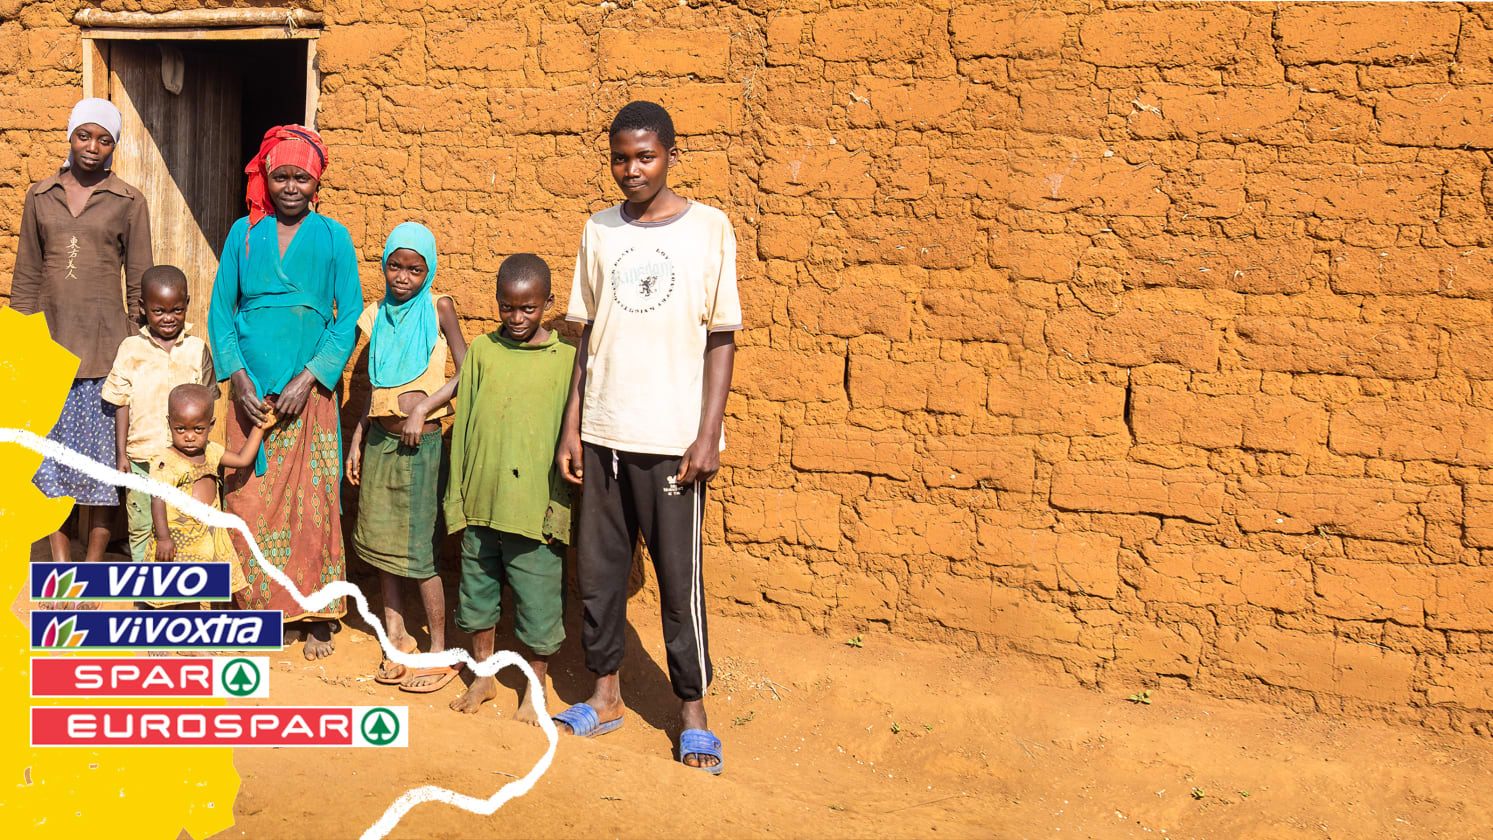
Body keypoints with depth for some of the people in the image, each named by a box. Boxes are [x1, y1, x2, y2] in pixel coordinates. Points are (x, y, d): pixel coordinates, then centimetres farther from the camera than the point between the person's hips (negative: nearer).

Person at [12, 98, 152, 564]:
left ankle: (92, 565, 11)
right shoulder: (40, 197, 10)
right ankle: (60, 563, 15)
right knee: (49, 456, 4)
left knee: (101, 458, 0)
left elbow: (139, 284, 3)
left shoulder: (129, 201, 2)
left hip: (104, 349, -2)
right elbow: (26, 279, 12)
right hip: (48, 345, 2)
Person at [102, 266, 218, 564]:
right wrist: (120, 453, 0)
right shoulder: (131, 349, 1)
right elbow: (122, 404, 3)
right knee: (142, 527, 7)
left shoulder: (197, 349, 3)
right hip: (142, 456, 0)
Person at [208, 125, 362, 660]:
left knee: (313, 503, -1)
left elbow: (349, 316, 0)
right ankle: (258, 609, 15)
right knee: (248, 500, 2)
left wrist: (307, 379, -10)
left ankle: (316, 617, 10)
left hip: (309, 390, -1)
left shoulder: (333, 237, 4)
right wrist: (238, 377, -5)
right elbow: (220, 310, 8)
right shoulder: (244, 233, 8)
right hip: (251, 392, 2)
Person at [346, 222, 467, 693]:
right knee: (378, 539, 8)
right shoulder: (379, 315, 10)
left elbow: (466, 372, -6)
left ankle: (439, 650, 6)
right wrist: (357, 441, 13)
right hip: (380, 438, 5)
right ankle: (395, 637, 22)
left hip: (421, 442, -5)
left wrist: (423, 409, -15)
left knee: (418, 548, -4)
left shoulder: (438, 308, -3)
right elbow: (375, 387, 16)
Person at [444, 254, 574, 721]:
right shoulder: (482, 351, 4)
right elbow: (462, 424, 8)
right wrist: (457, 496, 7)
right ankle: (484, 676, 35)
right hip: (480, 503, 3)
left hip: (535, 506, -3)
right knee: (477, 592, 16)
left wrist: (562, 503, -4)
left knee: (538, 602, 4)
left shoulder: (566, 358, -3)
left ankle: (536, 688, 24)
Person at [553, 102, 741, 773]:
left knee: (680, 575, 1)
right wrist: (572, 427, 7)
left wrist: (708, 435, -9)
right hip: (603, 433, 4)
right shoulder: (599, 231, 8)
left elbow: (721, 339, -3)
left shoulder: (708, 228, -2)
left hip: (672, 438, -4)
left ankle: (693, 711, 13)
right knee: (598, 567, 9)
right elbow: (588, 334, 12)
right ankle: (606, 696, 24)